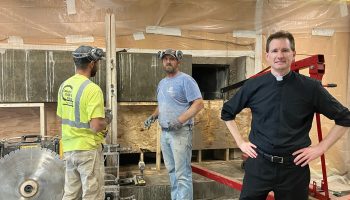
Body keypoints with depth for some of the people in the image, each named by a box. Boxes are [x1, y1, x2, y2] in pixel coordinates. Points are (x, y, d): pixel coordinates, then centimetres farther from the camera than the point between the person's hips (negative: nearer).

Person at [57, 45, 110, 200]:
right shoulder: (92, 89, -20)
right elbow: (96, 126, -26)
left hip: (69, 148, 8)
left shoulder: (64, 86, 5)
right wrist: (106, 121, -6)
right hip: (88, 149, -8)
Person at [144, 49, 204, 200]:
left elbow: (199, 103, -17)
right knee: (171, 170, 17)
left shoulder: (185, 80, -10)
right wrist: (153, 116, 8)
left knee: (182, 173, -5)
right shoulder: (162, 83, 16)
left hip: (180, 132, -8)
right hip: (164, 132, 8)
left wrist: (180, 120, -25)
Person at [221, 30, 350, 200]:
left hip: (294, 167, 0)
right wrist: (240, 142, 4)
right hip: (258, 164, 1)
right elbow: (227, 112, 11)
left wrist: (321, 147, -2)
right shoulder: (253, 86, -2)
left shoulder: (310, 87, -5)